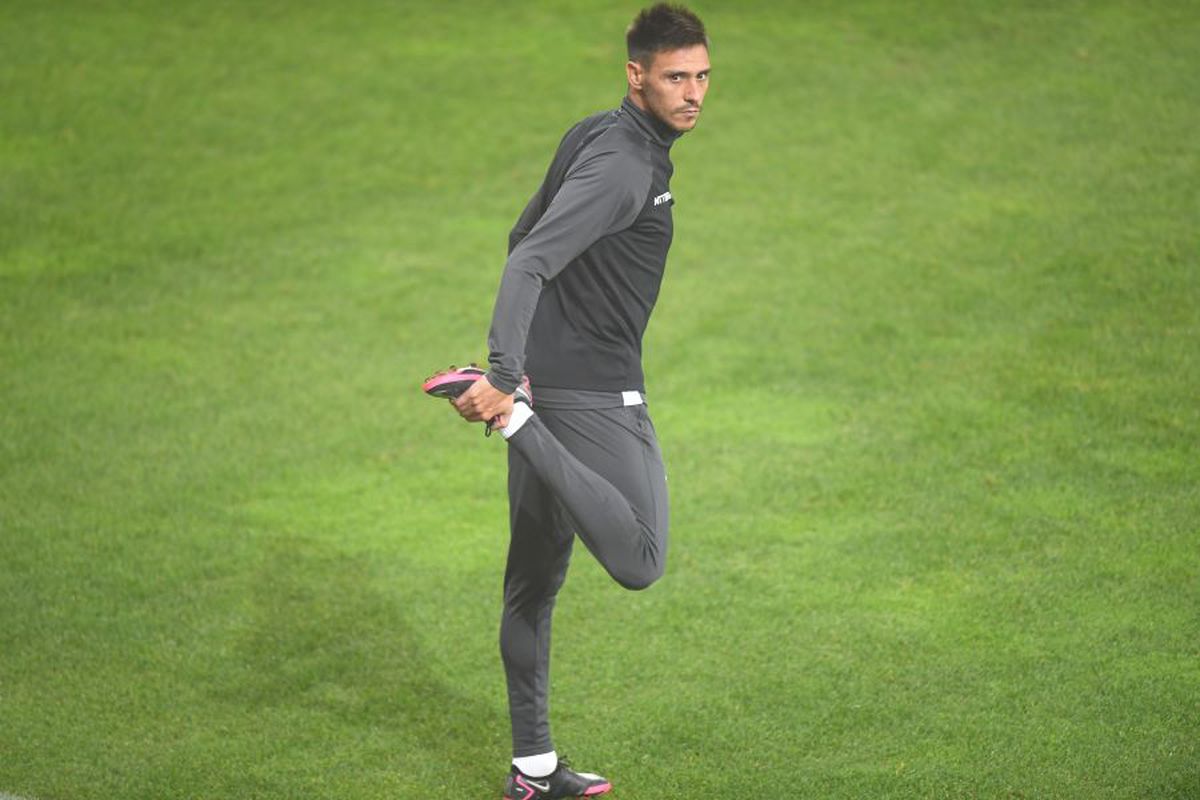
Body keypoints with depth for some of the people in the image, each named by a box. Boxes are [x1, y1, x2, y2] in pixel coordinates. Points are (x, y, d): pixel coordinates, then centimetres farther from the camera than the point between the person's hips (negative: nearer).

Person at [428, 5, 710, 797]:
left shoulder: (596, 137, 13)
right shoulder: (622, 163, -17)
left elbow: (525, 238, 24)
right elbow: (529, 261, -28)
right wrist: (507, 374, -38)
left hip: (550, 379, 10)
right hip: (594, 394, -10)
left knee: (535, 581, 12)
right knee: (639, 561, -19)